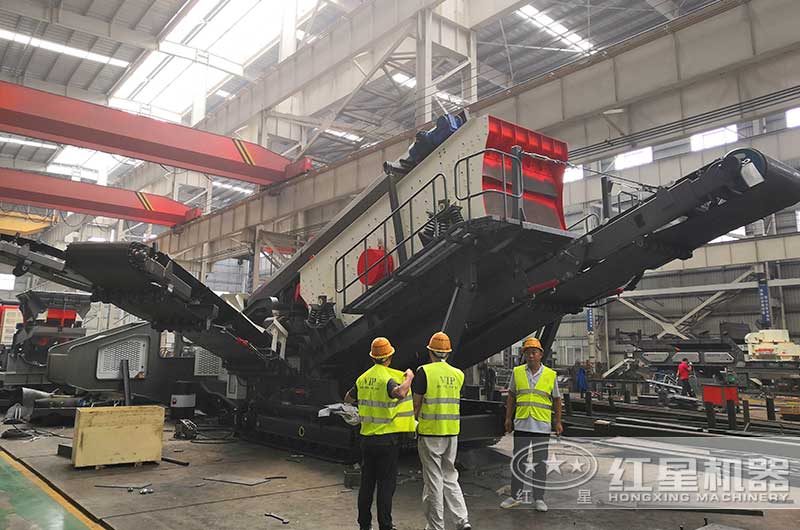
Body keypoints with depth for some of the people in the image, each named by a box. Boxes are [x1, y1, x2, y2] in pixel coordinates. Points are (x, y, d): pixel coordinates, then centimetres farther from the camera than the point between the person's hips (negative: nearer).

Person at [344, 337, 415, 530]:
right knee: (386, 484, 3)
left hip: (367, 437, 6)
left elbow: (348, 399, 20)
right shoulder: (388, 378, -15)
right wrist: (409, 379, -18)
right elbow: (399, 393, -36)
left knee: (367, 482, 15)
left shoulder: (363, 378, 6)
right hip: (387, 438, -6)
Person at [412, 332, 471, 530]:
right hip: (452, 432, 5)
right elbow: (449, 400, 11)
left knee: (433, 481, 5)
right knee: (450, 478, 17)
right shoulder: (458, 374, 5)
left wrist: (416, 418, 15)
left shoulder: (424, 372, -10)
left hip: (430, 433, -5)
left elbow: (416, 404, -5)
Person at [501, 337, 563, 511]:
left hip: (542, 426, -1)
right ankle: (517, 496, 19)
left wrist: (558, 422, 4)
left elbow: (557, 400, 8)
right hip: (521, 425, 1)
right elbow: (511, 396, 10)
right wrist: (508, 418, 7)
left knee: (540, 463, 6)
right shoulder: (517, 372, 4)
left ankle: (539, 498, 17)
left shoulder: (550, 375, 2)